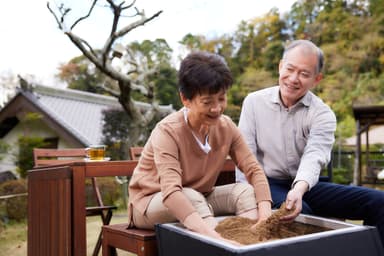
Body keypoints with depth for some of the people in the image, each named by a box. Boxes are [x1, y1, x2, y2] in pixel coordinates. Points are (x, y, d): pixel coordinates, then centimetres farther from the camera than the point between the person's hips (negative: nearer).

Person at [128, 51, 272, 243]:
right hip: (151, 204, -5)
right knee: (191, 197, -36)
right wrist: (212, 235, -54)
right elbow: (171, 192, -41)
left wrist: (265, 212, -32)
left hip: (199, 200, 5)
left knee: (245, 191, -19)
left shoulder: (226, 127, -11)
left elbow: (254, 170, -13)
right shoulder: (167, 131, -28)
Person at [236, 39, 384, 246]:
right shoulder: (254, 102, 0)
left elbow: (314, 157, -22)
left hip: (306, 185, 2)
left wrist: (299, 189, -43)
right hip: (268, 184, -2)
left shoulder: (322, 114, -3)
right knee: (303, 214, -35)